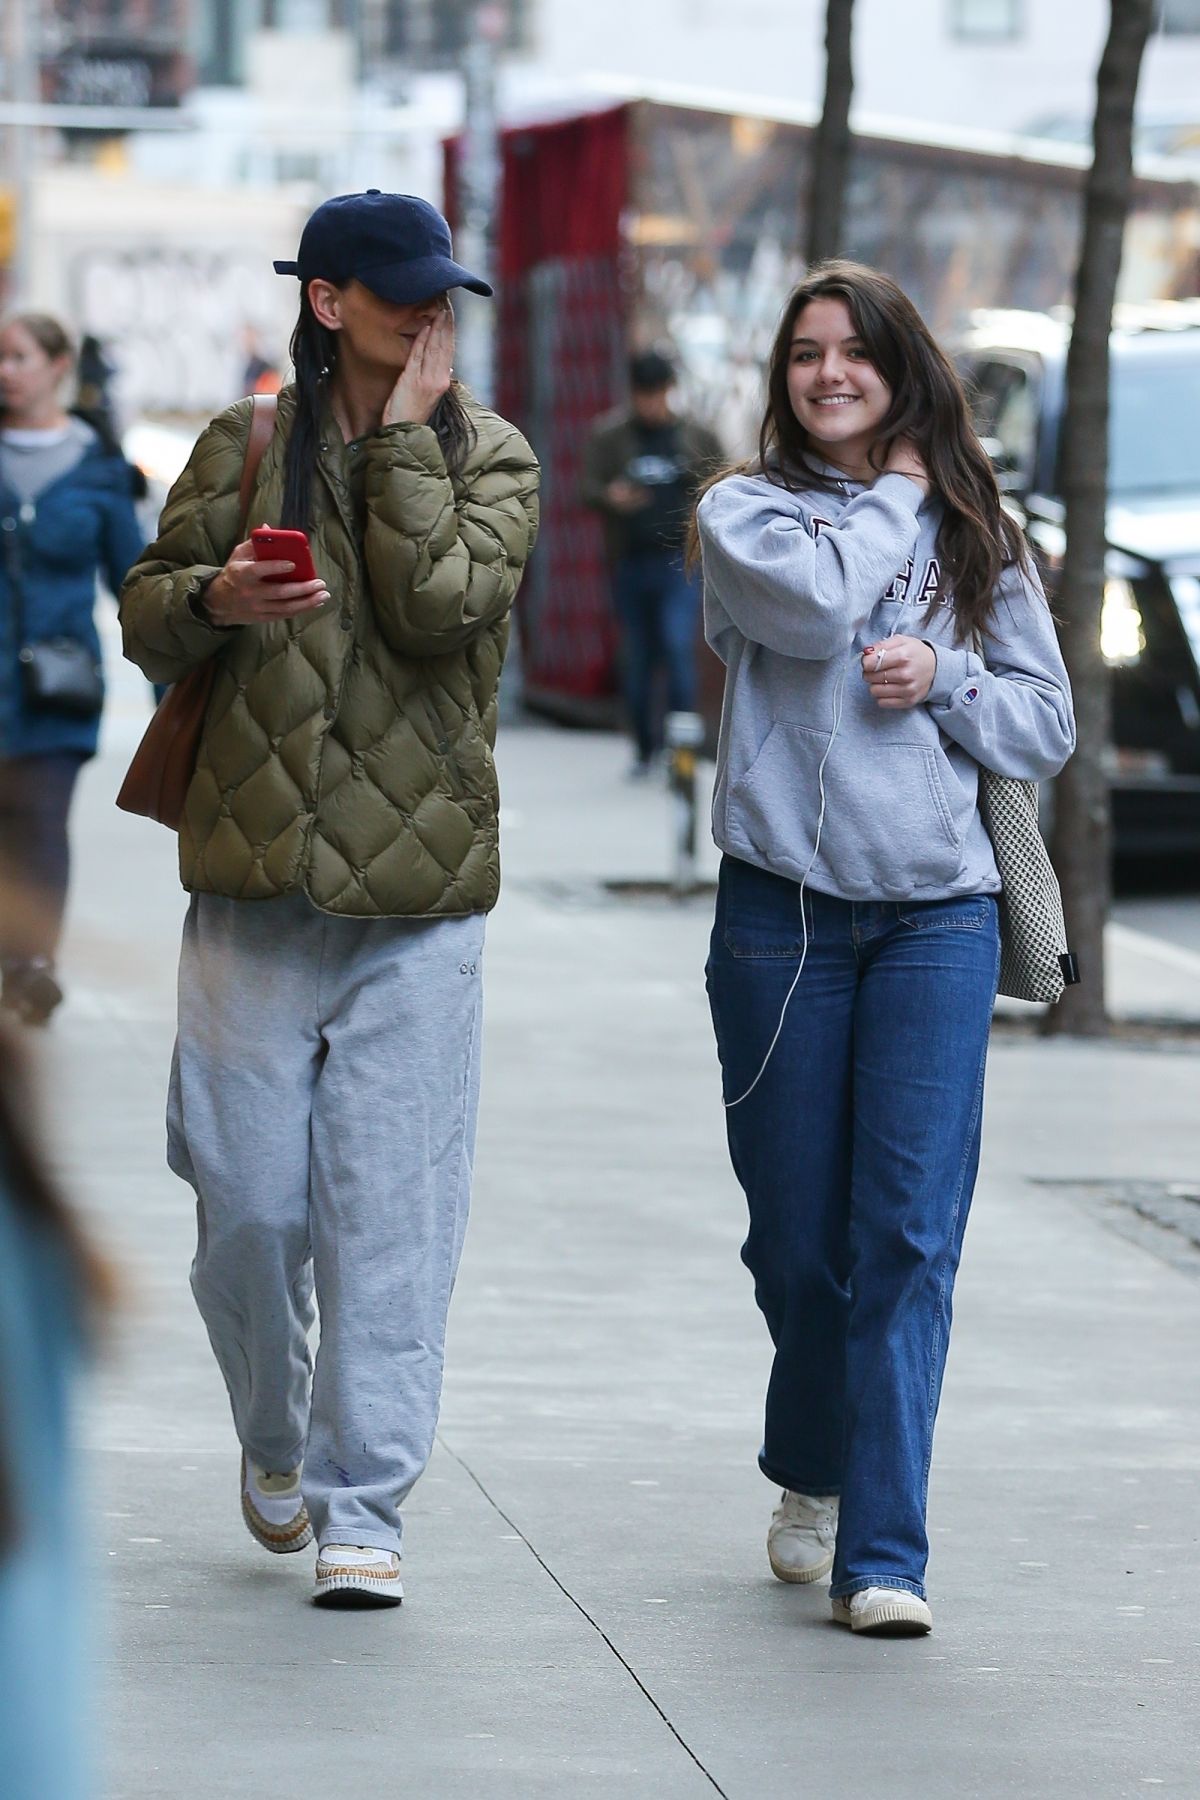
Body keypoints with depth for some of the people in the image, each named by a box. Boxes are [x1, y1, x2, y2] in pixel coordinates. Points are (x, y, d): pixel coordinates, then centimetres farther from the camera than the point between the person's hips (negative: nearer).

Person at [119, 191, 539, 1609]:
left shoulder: (488, 457, 4)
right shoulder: (241, 450, 6)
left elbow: (439, 604, -13)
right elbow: (144, 614, 10)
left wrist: (404, 435, -8)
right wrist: (215, 599, -11)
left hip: (418, 902, -1)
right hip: (256, 886, 1)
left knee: (392, 1215, -4)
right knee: (247, 1204, 4)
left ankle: (363, 1507, 2)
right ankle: (275, 1440, 29)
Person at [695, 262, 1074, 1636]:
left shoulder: (972, 532, 11)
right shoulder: (743, 512, 5)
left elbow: (1048, 724, 12)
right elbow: (813, 602, -17)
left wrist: (944, 681, -5)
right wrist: (893, 491, -2)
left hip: (937, 915, 0)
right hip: (782, 911, 0)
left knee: (908, 1236, -9)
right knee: (796, 1235, 7)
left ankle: (883, 1553, -10)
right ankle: (811, 1471, 33)